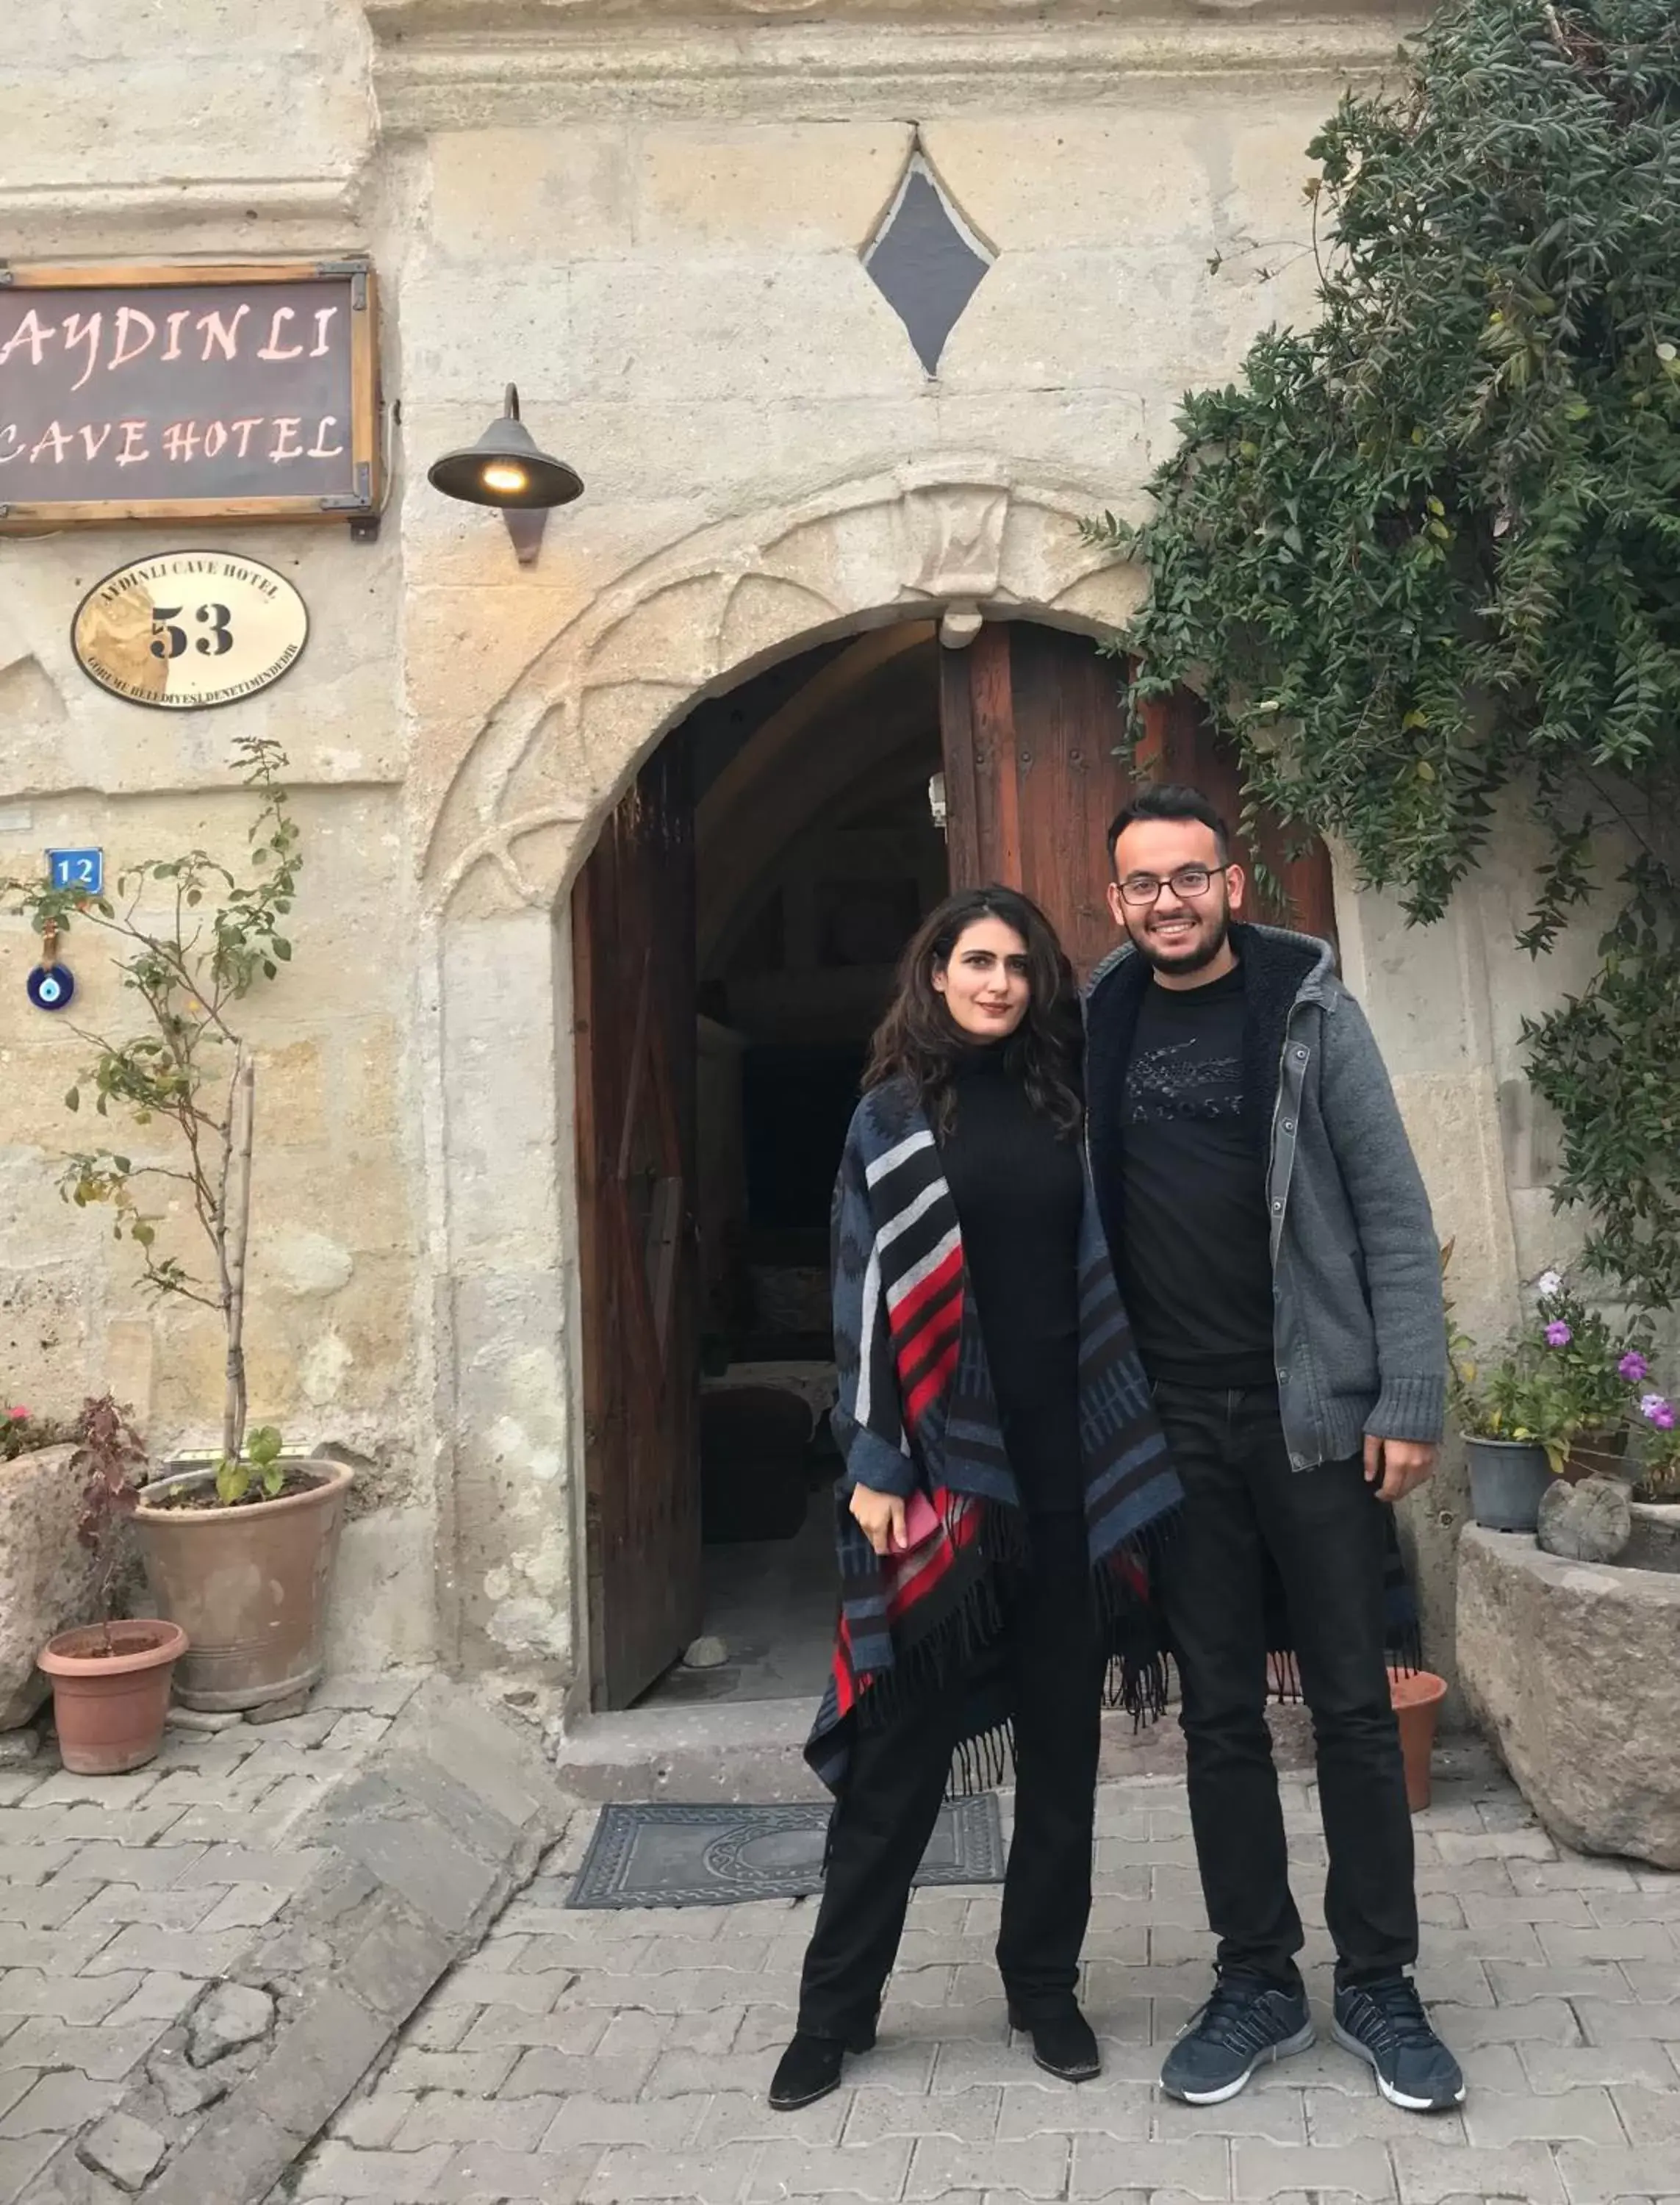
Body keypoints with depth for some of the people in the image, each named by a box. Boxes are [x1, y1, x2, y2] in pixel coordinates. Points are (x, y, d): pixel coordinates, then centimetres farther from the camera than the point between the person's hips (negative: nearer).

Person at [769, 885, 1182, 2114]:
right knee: (901, 1739, 5)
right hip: (943, 1464, -3)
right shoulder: (893, 1116, 0)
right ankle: (837, 2004, 20)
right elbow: (866, 1295, -3)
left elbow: (1103, 1277, 11)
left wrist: (1131, 1452, 5)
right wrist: (874, 1467, -10)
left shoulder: (1065, 1104, 8)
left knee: (1061, 1735, 12)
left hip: (1067, 1461, 3)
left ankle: (1046, 1984, 29)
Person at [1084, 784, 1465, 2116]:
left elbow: (1394, 1215, -5)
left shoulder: (1311, 1009, -3)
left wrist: (1412, 1402, -11)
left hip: (1315, 1411, -2)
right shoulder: (1099, 1029, 5)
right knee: (1220, 1712, 11)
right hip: (1173, 1428, 3)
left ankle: (1379, 1984, 24)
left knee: (1353, 1704, 7)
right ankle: (1259, 1981, 25)